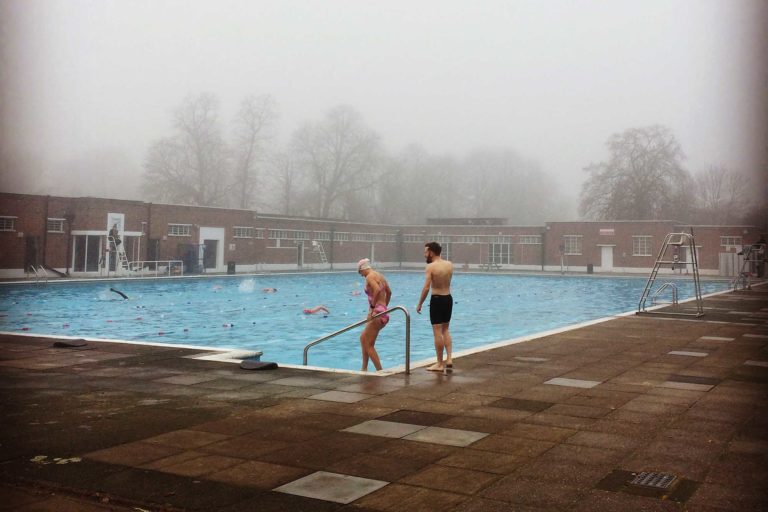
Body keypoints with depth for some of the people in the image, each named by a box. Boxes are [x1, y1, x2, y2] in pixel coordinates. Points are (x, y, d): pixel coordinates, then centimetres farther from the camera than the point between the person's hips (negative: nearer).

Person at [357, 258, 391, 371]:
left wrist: (372, 306, -24)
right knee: (363, 338, 22)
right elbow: (389, 292, 26)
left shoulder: (370, 277, -11)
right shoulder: (380, 275, 16)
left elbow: (377, 290, -30)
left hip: (377, 314, -10)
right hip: (384, 313, 10)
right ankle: (364, 368, 28)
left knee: (369, 345, -1)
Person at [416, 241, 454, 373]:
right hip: (448, 298, 6)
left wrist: (419, 304, -10)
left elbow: (426, 288, -18)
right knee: (445, 330, 18)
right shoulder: (450, 264, 4)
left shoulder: (431, 266, -13)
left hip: (437, 300, -6)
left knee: (438, 332, 1)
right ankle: (449, 359, 10)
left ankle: (440, 364, 5)